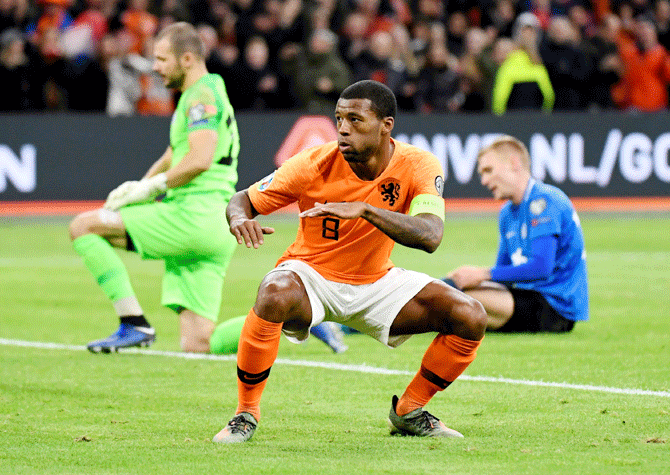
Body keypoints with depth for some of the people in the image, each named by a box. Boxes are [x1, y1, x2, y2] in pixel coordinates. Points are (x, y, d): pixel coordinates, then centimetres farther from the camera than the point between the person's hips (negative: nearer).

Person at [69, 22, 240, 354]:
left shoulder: (203, 94, -5)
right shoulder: (196, 96, 28)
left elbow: (200, 160, -20)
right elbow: (172, 159, 33)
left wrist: (149, 188, -10)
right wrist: (138, 188, 15)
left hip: (195, 215, -10)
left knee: (83, 226, -6)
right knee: (196, 347, 2)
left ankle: (134, 324, -10)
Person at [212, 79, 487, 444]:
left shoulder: (418, 167, -18)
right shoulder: (316, 164, -19)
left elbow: (430, 236, -34)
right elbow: (243, 199, -10)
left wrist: (363, 210, -46)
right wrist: (239, 217, -36)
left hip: (376, 282, 3)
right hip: (311, 275, -3)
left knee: (471, 318, -13)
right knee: (275, 296, -39)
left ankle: (409, 412, 9)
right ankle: (246, 413, -18)